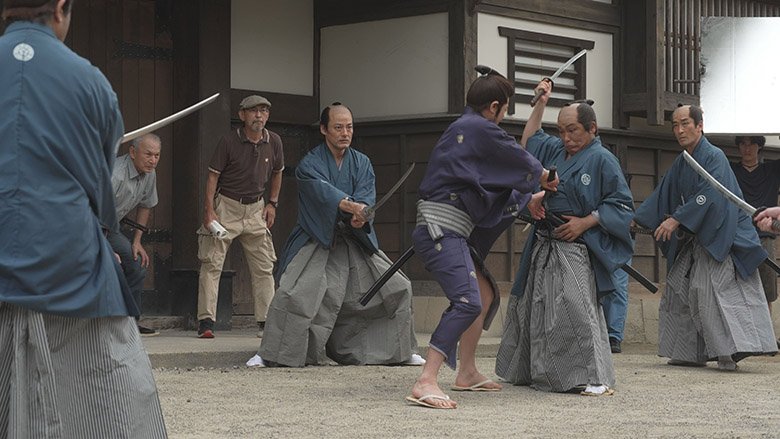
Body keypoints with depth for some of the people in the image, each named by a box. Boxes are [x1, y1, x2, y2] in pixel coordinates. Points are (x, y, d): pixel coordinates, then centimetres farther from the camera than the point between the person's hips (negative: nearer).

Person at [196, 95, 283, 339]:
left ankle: (266, 321, 9)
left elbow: (277, 172, 18)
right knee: (212, 264, -8)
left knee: (264, 268, 3)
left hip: (255, 209, 4)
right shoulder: (229, 141, -10)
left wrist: (272, 203, 11)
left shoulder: (273, 142, 1)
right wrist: (209, 210, -15)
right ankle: (206, 321, -6)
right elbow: (213, 175, -8)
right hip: (226, 206, -4)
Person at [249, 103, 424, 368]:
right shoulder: (309, 164, -6)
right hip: (317, 243, -5)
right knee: (293, 294, -22)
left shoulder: (362, 163, 9)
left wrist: (360, 216, -31)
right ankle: (271, 354, -9)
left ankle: (400, 352, 17)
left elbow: (366, 196, -8)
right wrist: (353, 207, -43)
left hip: (355, 242, 5)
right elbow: (324, 192, -26)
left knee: (397, 288, 1)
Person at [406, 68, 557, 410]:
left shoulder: (462, 129, 20)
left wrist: (527, 200, 35)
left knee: (486, 295, 22)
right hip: (441, 230, -11)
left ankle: (466, 373, 32)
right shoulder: (480, 129, -10)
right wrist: (546, 177, 21)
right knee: (467, 302, -23)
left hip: (452, 232, 11)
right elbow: (520, 161, 1)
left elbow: (496, 178, 30)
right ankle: (425, 384, -29)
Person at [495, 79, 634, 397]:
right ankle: (529, 371, 27)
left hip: (575, 249, -8)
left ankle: (595, 379, -14)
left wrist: (585, 222, -16)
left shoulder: (602, 159, -8)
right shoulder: (555, 150, 13)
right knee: (532, 308, 14)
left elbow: (622, 204, -9)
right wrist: (541, 103, 24)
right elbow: (528, 141, 32)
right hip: (543, 247, 8)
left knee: (577, 309, -18)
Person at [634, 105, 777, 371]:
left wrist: (677, 219, -27)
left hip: (719, 237, -9)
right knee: (680, 289, 9)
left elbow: (708, 195, -23)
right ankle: (691, 352, 16)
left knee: (714, 289, -19)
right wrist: (636, 220, 7)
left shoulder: (714, 157, -12)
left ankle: (730, 352, -20)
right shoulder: (680, 164, 13)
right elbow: (661, 196, 15)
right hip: (695, 240, 9)